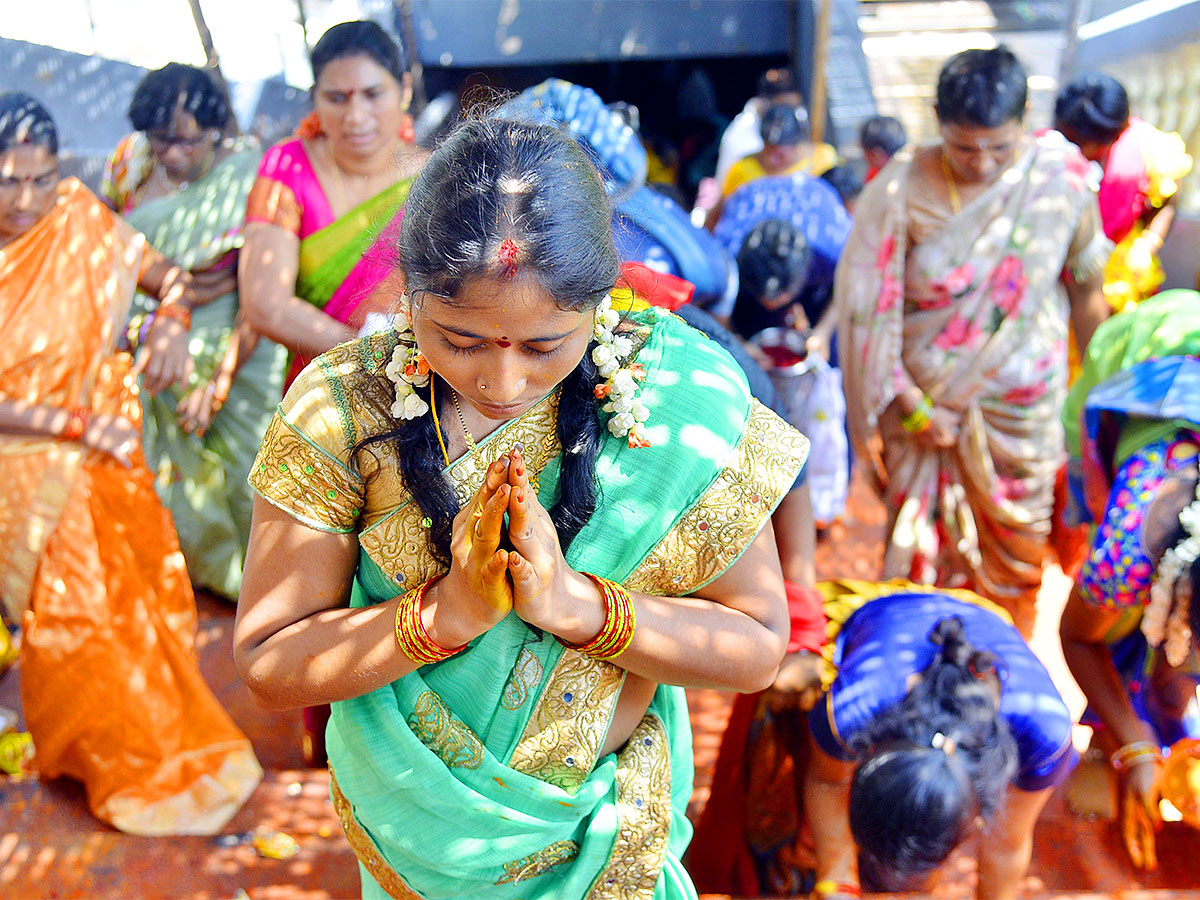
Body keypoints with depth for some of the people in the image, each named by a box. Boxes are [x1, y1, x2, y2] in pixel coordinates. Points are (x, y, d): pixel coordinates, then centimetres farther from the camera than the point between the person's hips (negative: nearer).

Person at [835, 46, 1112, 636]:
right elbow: (870, 309, -13)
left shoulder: (1060, 174, -10)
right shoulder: (900, 190, -16)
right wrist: (910, 407, -11)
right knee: (924, 551, 11)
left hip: (1023, 408, 1)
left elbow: (1086, 288, 2)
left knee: (1016, 558, 14)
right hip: (927, 404, -1)